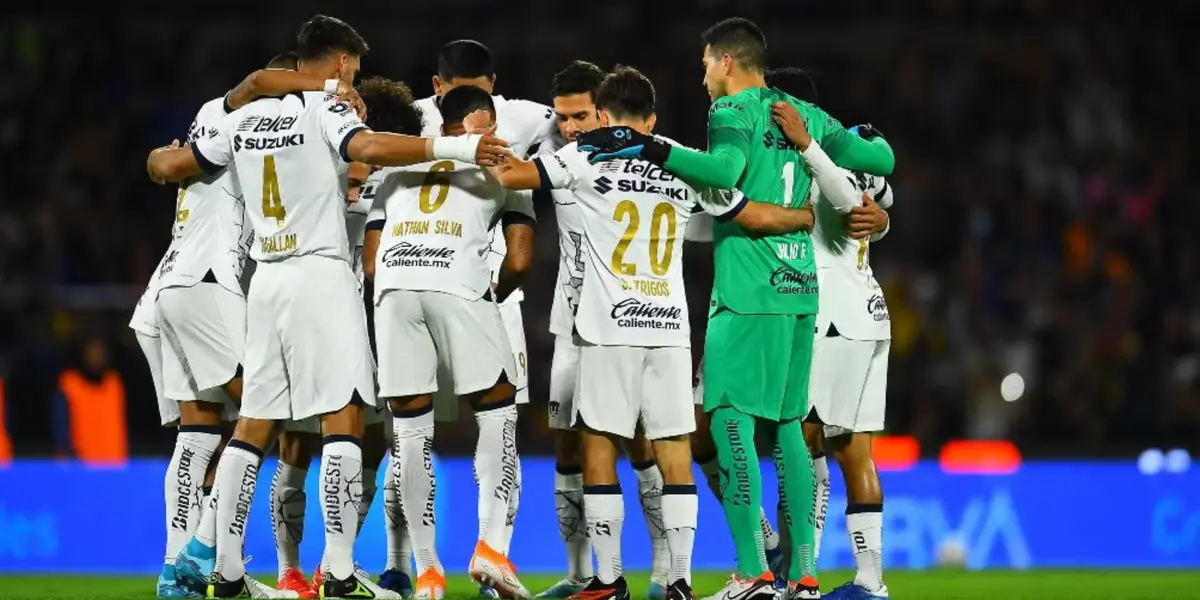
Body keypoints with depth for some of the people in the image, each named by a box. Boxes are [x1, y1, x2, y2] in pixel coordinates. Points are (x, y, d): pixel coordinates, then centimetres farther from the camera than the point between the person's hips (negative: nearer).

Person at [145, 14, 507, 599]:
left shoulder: (244, 120, 14)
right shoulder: (325, 110, -6)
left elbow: (167, 166, 19)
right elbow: (369, 147, -26)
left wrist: (162, 157, 42)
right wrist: (454, 148, -27)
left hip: (266, 280, 7)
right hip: (320, 272, -7)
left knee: (253, 424, 10)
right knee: (344, 416, -8)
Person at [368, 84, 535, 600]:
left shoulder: (399, 165, 32)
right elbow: (519, 260, 14)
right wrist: (497, 293, 33)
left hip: (393, 284, 3)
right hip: (458, 285, -3)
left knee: (410, 428, 8)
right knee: (497, 411, 11)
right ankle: (491, 545, -3)